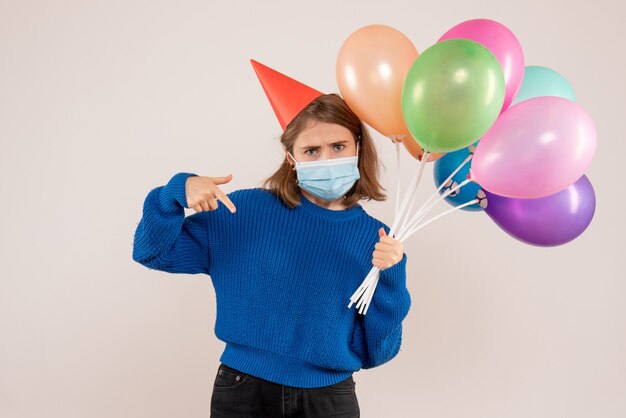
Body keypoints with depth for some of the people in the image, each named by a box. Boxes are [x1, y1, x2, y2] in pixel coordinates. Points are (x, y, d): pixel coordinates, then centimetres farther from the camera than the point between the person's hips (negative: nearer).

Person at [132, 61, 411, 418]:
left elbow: (377, 353, -4)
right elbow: (153, 251, -3)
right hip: (244, 389, 0)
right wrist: (178, 192, -19)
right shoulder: (245, 212, -6)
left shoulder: (378, 240, -5)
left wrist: (387, 279, -18)